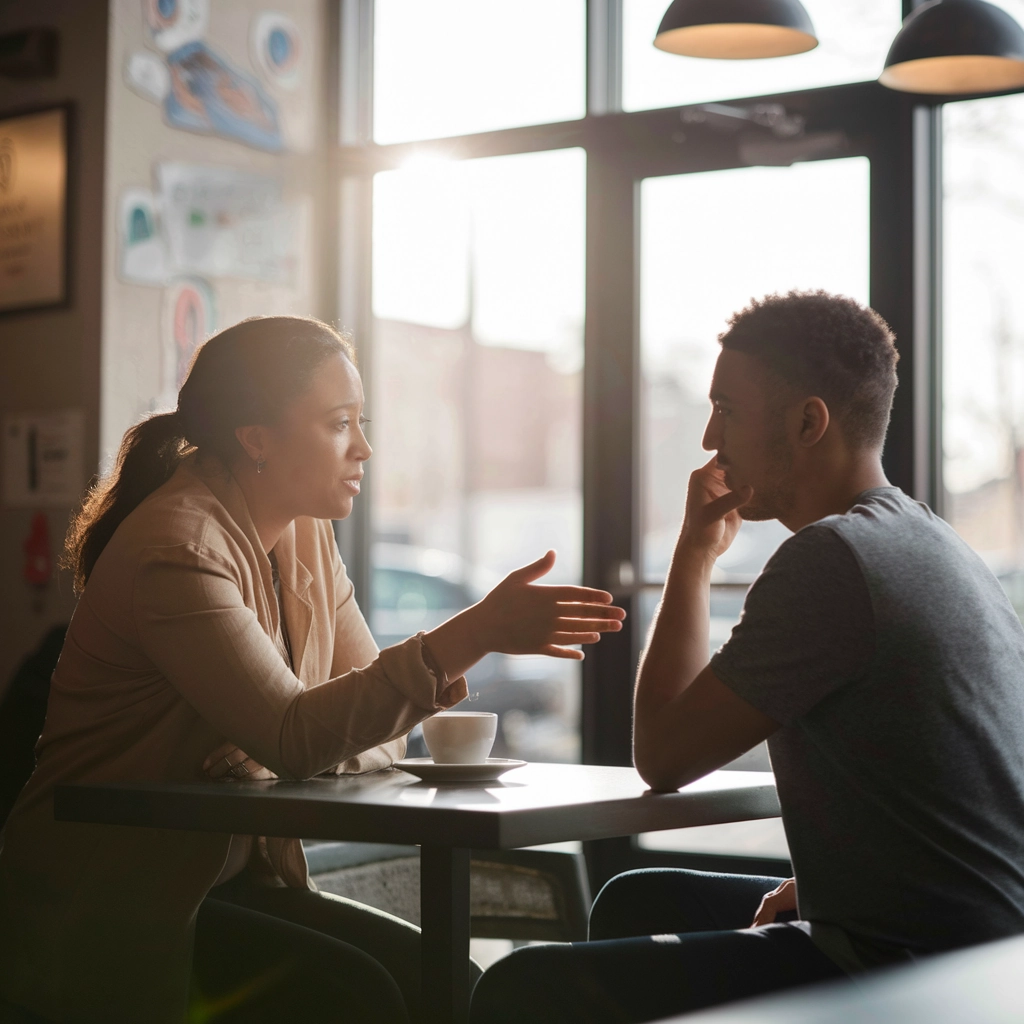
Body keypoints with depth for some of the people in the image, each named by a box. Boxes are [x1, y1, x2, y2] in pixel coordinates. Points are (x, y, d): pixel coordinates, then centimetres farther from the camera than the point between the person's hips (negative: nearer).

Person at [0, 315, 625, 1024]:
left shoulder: (305, 537, 9)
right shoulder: (176, 547, -19)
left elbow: (377, 723, 5)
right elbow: (295, 737, -30)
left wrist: (281, 752, -17)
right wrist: (475, 634, -35)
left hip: (230, 878, 8)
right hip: (101, 912, -8)